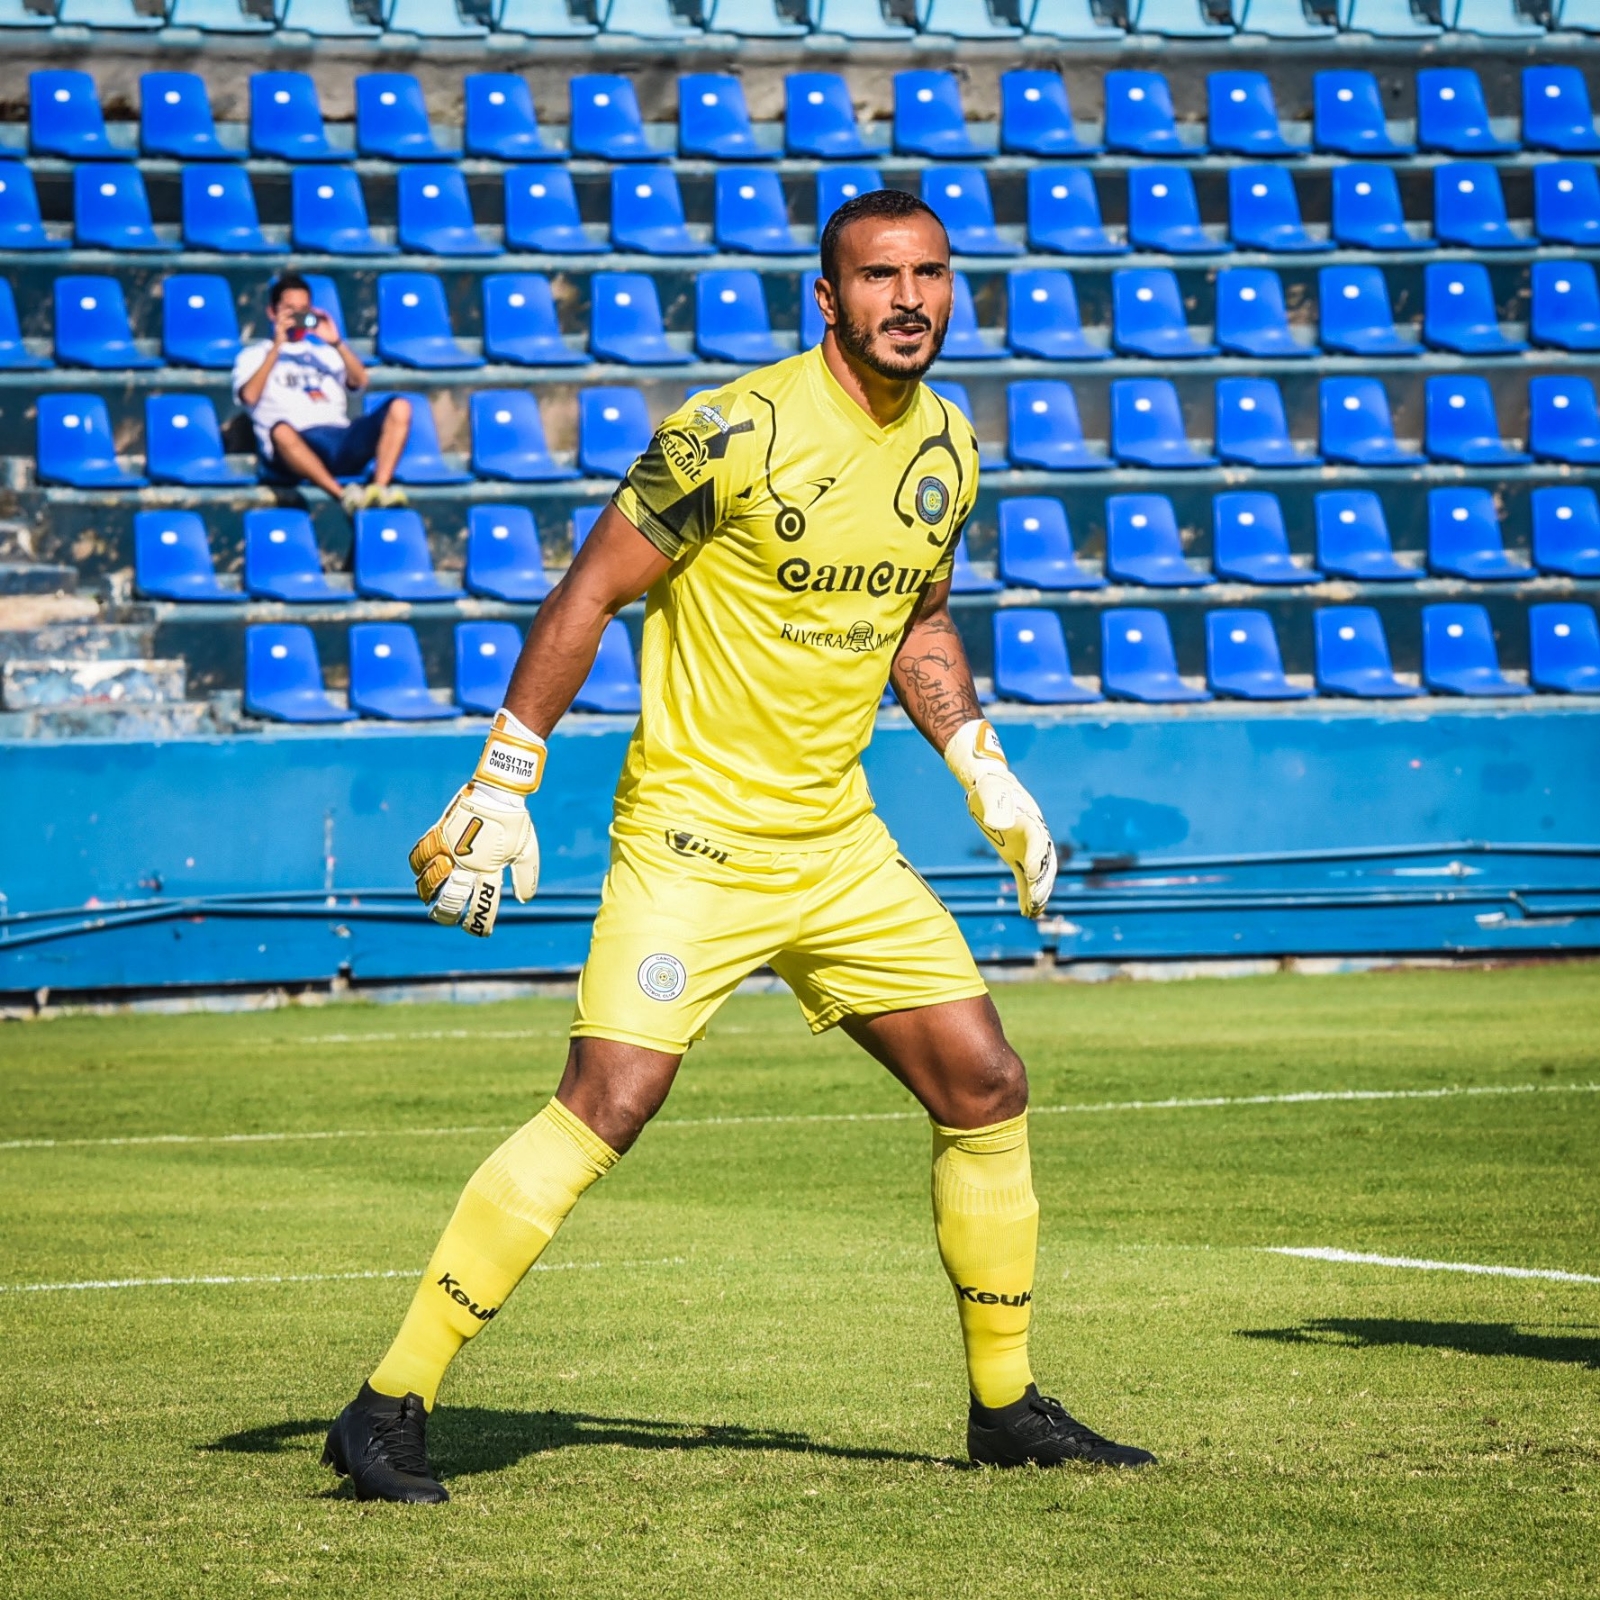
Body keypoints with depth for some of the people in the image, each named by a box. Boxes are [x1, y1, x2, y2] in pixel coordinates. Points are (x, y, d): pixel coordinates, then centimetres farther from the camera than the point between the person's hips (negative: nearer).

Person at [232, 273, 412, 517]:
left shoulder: (325, 351, 32)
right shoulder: (255, 355, 22)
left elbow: (359, 382, 13)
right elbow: (250, 396, 0)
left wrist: (337, 342, 2)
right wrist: (278, 346, 0)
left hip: (342, 440, 4)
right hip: (299, 445, -4)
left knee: (399, 407, -20)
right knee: (281, 431, -41)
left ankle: (380, 487, -38)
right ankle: (342, 495, -50)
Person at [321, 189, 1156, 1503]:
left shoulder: (950, 448, 7)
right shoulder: (733, 433, -15)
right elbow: (591, 592, -10)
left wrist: (982, 769, 12)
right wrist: (502, 785, -11)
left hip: (838, 841, 7)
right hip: (692, 835, -7)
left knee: (988, 1092, 7)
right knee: (607, 1105, -19)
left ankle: (1006, 1407, 23)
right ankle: (391, 1407, -12)